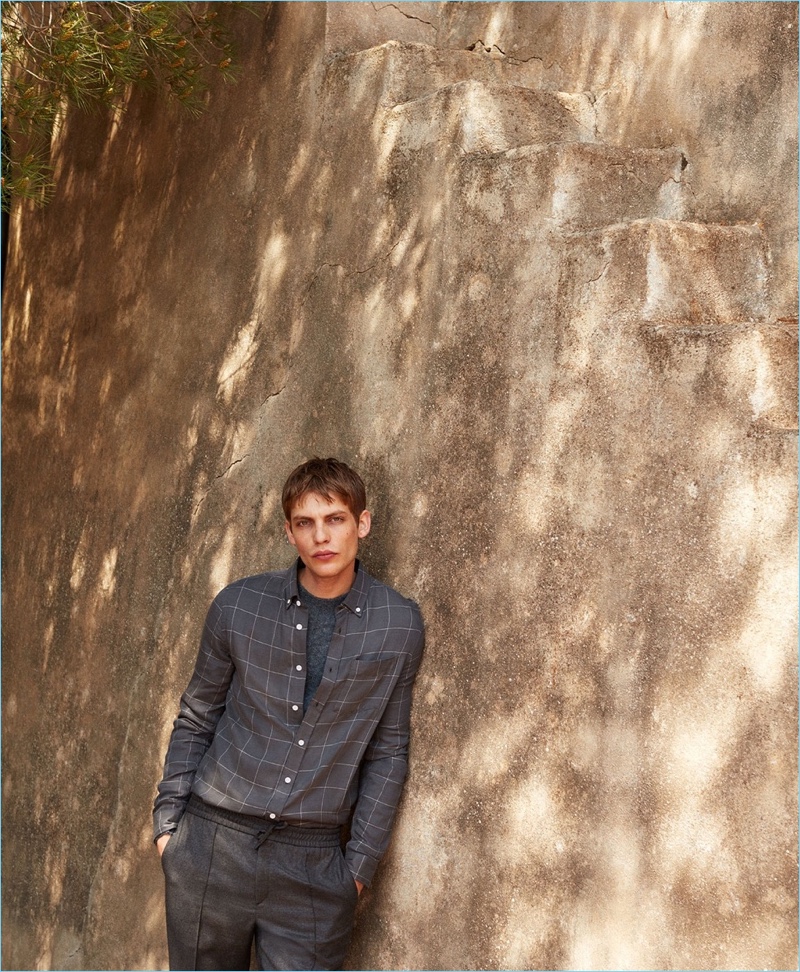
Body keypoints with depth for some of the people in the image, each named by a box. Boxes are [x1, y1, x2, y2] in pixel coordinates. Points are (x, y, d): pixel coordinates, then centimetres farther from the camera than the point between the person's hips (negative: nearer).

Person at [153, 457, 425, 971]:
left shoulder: (400, 625, -2)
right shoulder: (238, 605, 0)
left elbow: (388, 750, 4)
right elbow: (196, 720, 10)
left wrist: (361, 862, 0)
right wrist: (168, 821, 5)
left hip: (314, 864, -1)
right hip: (212, 845, 1)